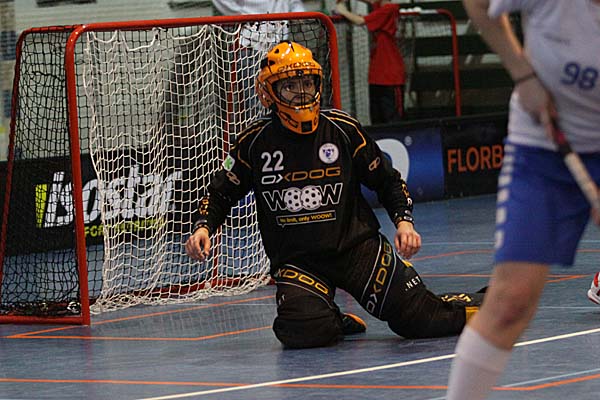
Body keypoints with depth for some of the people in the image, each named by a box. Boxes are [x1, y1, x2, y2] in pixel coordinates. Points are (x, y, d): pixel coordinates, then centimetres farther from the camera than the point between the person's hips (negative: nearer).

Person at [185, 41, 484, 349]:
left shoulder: (344, 130, 0)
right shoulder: (255, 143, 0)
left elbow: (388, 181, 10)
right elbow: (221, 193, 11)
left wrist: (404, 221, -5)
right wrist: (203, 228, -7)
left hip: (356, 246, 0)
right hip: (295, 261, 0)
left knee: (419, 319, -15)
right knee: (303, 332, -30)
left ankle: (473, 306, 18)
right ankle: (336, 323, 8)